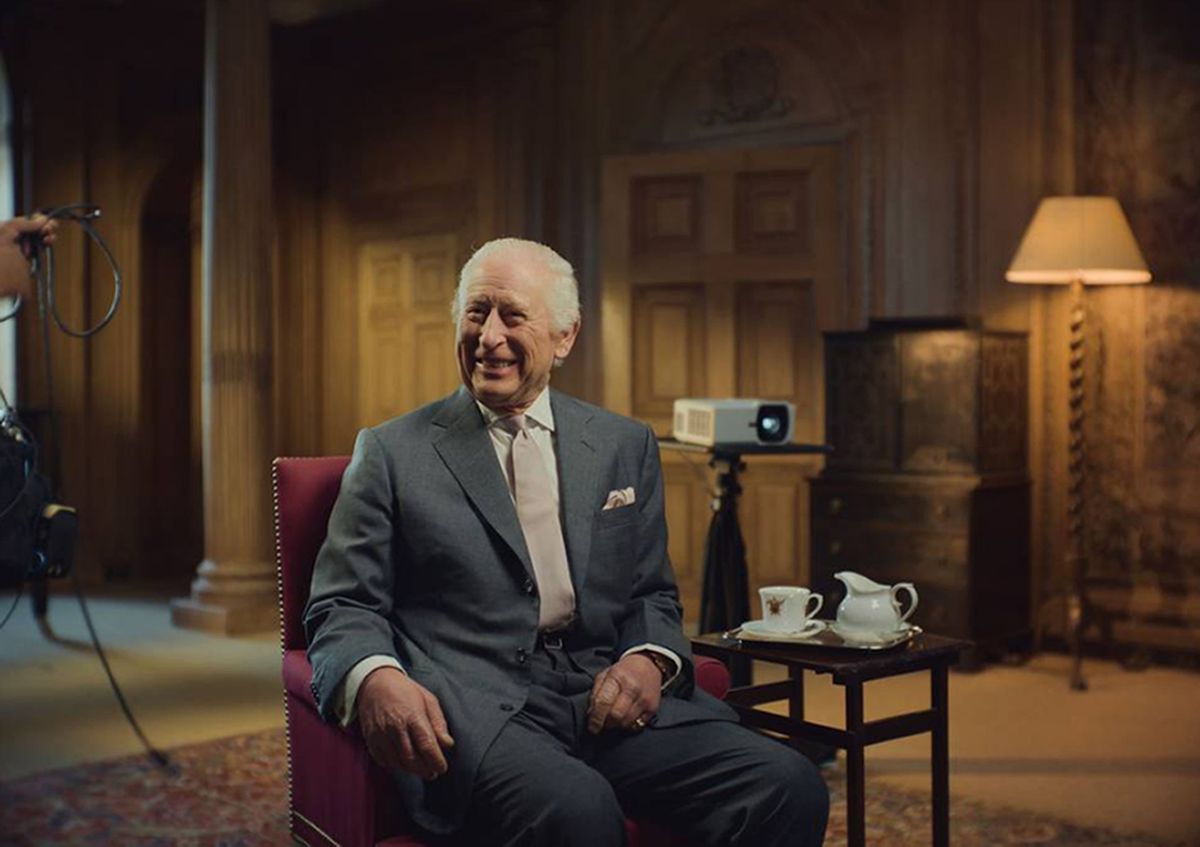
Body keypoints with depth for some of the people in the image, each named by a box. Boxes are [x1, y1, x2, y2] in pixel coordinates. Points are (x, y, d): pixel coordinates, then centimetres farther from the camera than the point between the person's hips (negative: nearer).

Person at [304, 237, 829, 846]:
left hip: (609, 698, 4)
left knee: (789, 787, -20)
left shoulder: (626, 446, 19)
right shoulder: (392, 453, 9)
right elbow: (343, 608, 5)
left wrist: (649, 659, -4)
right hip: (476, 704, -3)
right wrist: (375, 678, -19)